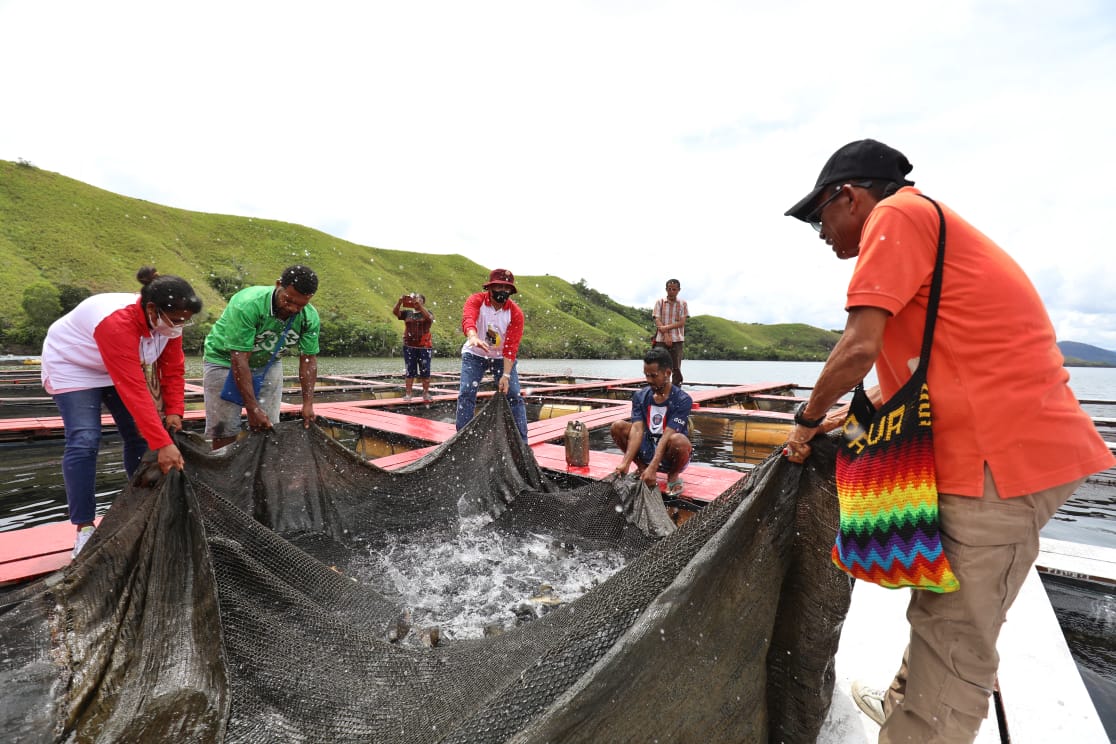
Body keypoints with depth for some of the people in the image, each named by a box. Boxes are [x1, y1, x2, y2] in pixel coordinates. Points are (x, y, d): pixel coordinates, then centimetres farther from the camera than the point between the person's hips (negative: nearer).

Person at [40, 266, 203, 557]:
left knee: (139, 435, 3)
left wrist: (174, 411, -19)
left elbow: (173, 369, -10)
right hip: (73, 366, -6)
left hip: (121, 369, 6)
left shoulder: (167, 320, -21)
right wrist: (163, 444, -46)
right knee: (84, 441, -15)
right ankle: (84, 528, -4)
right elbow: (134, 390, -45)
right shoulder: (116, 323, -41)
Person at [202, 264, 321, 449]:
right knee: (225, 432, -5)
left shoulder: (310, 317, -18)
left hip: (268, 364, 4)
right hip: (225, 361, -4)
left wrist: (308, 403, -14)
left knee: (268, 430, 3)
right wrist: (252, 407, -31)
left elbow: (308, 359, -9)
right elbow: (239, 359, -31)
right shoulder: (247, 304, -32)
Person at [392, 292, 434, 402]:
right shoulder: (407, 313, 10)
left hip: (424, 347, -2)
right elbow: (395, 312, -4)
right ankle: (407, 394, 7)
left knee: (425, 372, 1)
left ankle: (426, 394, 9)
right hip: (409, 347, 2)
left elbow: (429, 317, -20)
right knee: (410, 371, 4)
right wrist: (400, 301, -20)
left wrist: (419, 305, -26)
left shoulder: (427, 313, 3)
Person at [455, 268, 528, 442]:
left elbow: (511, 348, -20)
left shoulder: (516, 313, -16)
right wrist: (473, 337, -63)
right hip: (474, 355, 0)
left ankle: (522, 442, 7)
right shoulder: (476, 300, -18)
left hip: (501, 358, 1)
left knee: (514, 396, -5)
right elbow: (468, 319, -40)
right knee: (466, 394, -9)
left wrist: (506, 375, -29)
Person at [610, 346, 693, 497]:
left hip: (669, 455, -3)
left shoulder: (682, 400, -16)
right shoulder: (640, 396, -4)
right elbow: (637, 430, -15)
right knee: (617, 426, -16)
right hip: (648, 450, 4)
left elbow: (667, 436, -26)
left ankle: (673, 476, -4)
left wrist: (652, 468, -34)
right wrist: (626, 463, -29)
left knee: (678, 440, -38)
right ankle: (642, 468, 3)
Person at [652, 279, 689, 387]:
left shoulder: (683, 304, 7)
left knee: (676, 367, 0)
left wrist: (667, 327, -14)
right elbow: (657, 321, -2)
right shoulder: (659, 302, 6)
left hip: (677, 340, 0)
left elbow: (682, 322, -2)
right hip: (661, 339, 0)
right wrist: (666, 335, -12)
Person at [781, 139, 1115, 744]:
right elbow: (915, 371, 22)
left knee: (955, 638, -1)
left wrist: (807, 419, -5)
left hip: (1002, 455, -10)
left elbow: (859, 348, -19)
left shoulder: (896, 213, -8)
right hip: (1019, 444, 10)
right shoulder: (928, 226, 22)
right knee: (945, 611, 22)